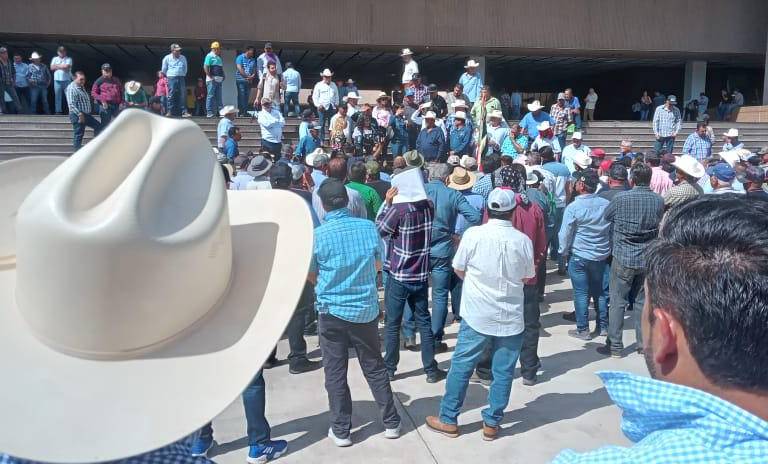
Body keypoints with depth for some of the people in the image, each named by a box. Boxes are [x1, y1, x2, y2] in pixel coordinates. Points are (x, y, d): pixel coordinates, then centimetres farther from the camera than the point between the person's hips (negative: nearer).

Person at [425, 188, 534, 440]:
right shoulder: (523, 240, -7)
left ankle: (448, 420, 19)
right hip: (511, 317, 1)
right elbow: (528, 277, 5)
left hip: (477, 314, -1)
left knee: (461, 366, 10)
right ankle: (492, 423, 21)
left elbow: (458, 269, 0)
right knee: (503, 372, 12)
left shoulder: (473, 234, -11)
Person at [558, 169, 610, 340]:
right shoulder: (606, 204, -4)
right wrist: (608, 248, 19)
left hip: (579, 257, -5)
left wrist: (564, 252, 3)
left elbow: (565, 234, -12)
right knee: (599, 291, 18)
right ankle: (603, 326, 27)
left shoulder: (573, 207, -17)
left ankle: (583, 329, 10)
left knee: (581, 293, 4)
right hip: (601, 255, 5)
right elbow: (612, 230, 7)